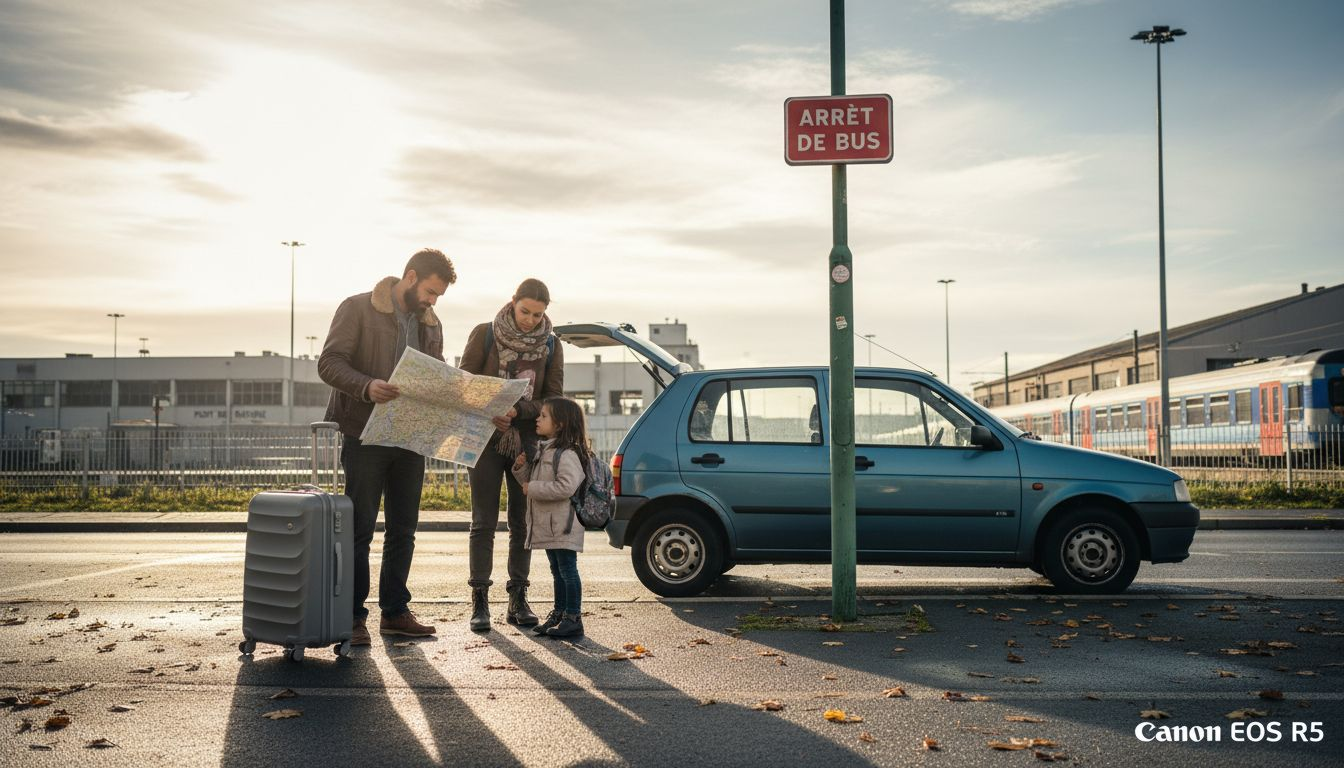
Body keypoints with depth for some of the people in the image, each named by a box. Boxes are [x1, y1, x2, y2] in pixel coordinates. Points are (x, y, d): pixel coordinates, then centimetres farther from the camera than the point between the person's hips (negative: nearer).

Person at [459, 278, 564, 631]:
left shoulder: (550, 345, 3)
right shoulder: (484, 334, -3)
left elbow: (553, 400, 0)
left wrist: (517, 410, -18)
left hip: (527, 442, 2)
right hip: (486, 439, -2)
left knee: (522, 522, 4)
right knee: (484, 522, -3)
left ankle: (518, 600, 11)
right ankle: (480, 602, 1)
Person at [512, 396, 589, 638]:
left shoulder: (566, 454, -17)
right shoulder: (541, 450, 13)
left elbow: (567, 486, -29)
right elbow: (531, 481, 23)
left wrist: (534, 489, -22)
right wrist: (521, 467, 3)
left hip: (563, 527, -10)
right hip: (547, 525, 10)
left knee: (567, 570, -4)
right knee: (557, 571, 17)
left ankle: (573, 618, 2)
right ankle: (559, 613, 27)